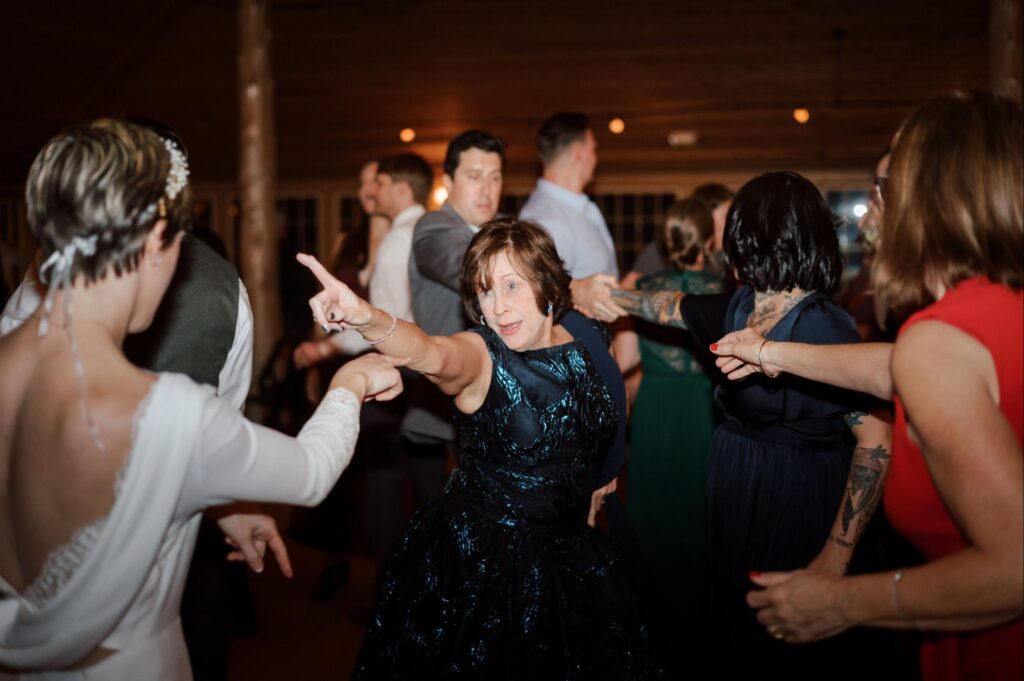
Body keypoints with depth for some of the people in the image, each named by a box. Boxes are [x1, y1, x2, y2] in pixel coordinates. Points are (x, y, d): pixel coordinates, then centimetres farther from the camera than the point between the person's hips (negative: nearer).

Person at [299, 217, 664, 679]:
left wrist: (597, 488, 12)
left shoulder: (585, 340, -3)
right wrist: (368, 319, -59)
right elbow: (431, 354, -41)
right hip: (479, 558, -5)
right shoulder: (480, 356, -16)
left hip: (568, 552, 5)